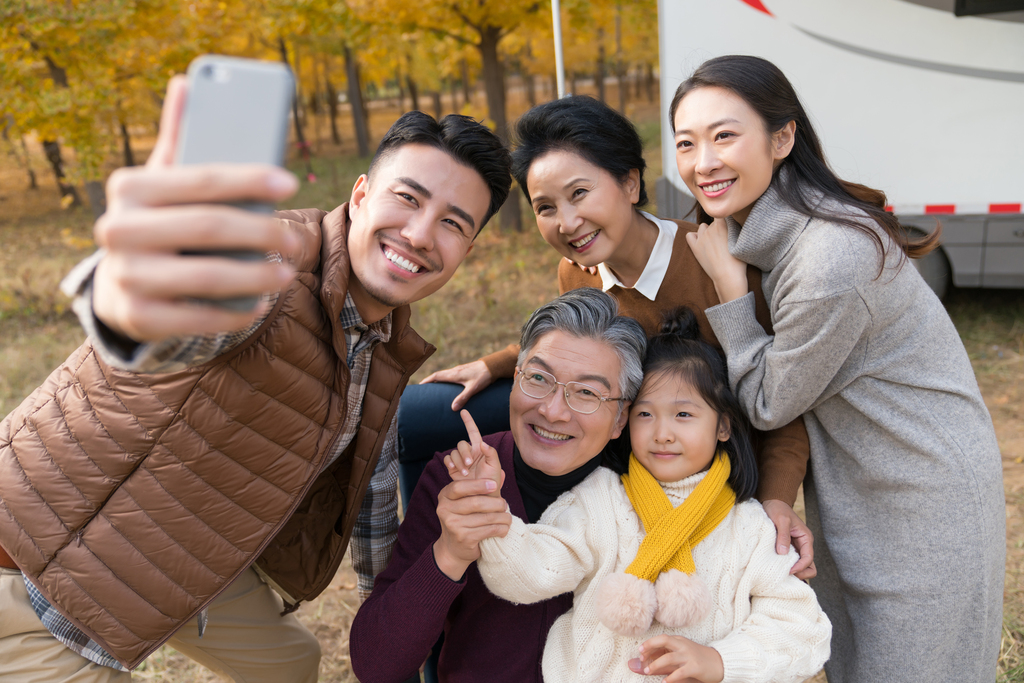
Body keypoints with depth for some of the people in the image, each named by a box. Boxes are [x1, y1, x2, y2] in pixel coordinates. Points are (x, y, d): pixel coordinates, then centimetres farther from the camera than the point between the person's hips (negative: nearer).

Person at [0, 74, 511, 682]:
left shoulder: (392, 341, -3)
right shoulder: (267, 259, -29)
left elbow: (370, 470, 11)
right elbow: (186, 326, -53)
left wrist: (385, 588, 20)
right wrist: (122, 297, -76)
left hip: (191, 555, 7)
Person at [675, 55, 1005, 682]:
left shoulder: (831, 260, -32)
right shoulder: (773, 226, -4)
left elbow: (768, 404, -19)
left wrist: (727, 279, -22)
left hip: (924, 507, -8)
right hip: (861, 492, 8)